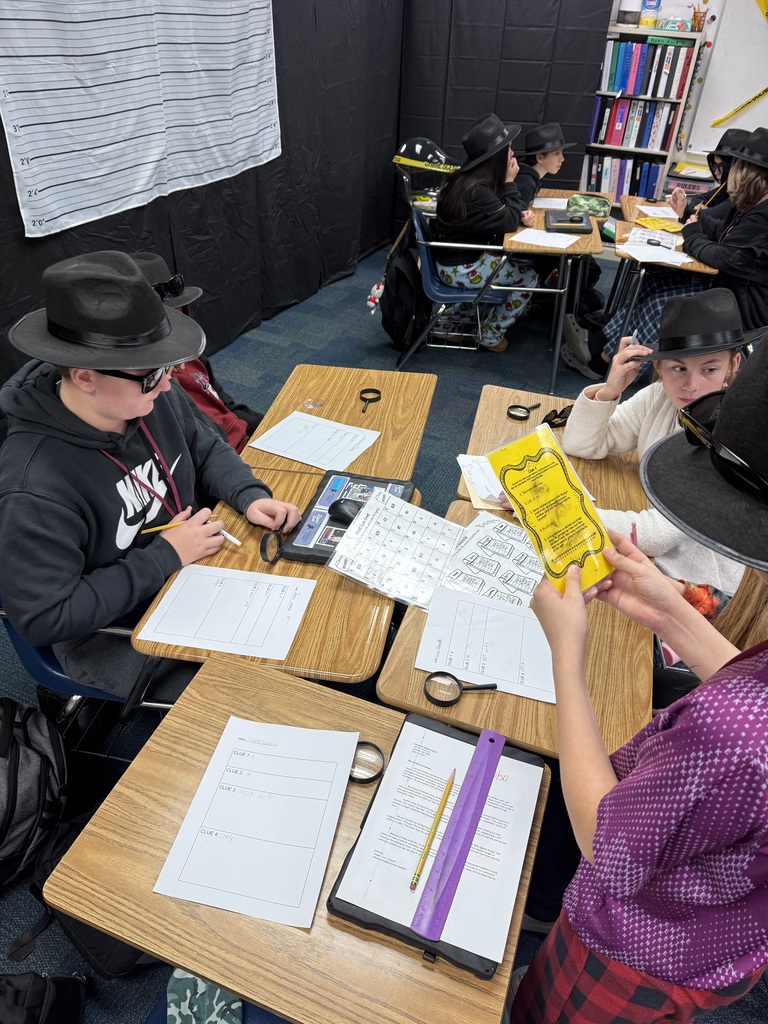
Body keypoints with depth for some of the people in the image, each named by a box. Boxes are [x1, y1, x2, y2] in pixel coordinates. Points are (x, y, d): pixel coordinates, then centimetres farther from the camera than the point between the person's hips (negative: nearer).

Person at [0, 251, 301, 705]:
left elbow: (207, 448, 7)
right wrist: (164, 557, -26)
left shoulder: (155, 397, -12)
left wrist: (251, 496, -12)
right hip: (118, 634, -6)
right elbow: (46, 617, -26)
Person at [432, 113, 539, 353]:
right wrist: (510, 182, -12)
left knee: (522, 262, 22)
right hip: (459, 269, -9)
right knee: (528, 277, 0)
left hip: (465, 256, 9)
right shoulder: (475, 191, -28)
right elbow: (508, 223, -19)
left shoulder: (470, 179, 2)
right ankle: (491, 334, 12)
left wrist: (523, 212, -7)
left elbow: (504, 211, 13)